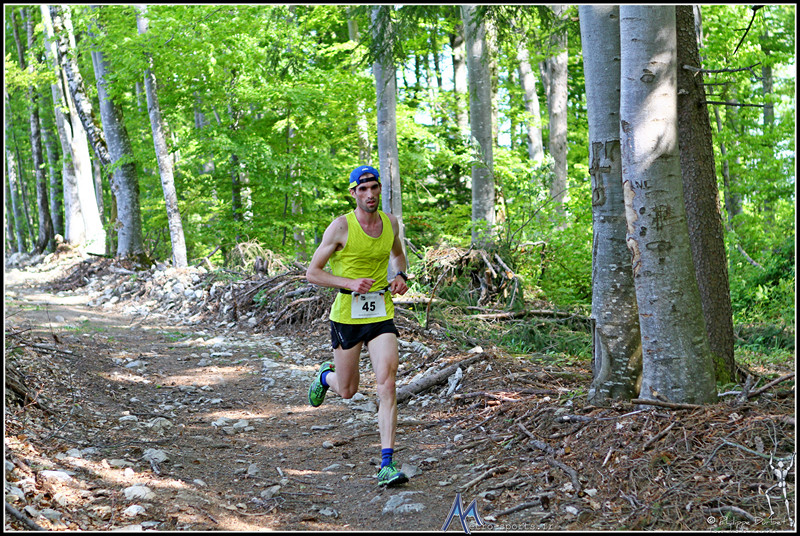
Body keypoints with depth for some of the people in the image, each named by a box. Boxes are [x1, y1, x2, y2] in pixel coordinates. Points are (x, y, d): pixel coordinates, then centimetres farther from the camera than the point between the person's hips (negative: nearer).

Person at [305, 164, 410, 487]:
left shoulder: (390, 222, 3)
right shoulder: (341, 227, -11)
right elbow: (312, 272, -8)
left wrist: (401, 276, 3)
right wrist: (350, 283, -22)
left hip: (381, 315, 2)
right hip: (346, 315, -2)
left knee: (387, 384, -15)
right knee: (347, 391, 11)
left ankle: (387, 464, -12)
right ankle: (326, 376, 50)